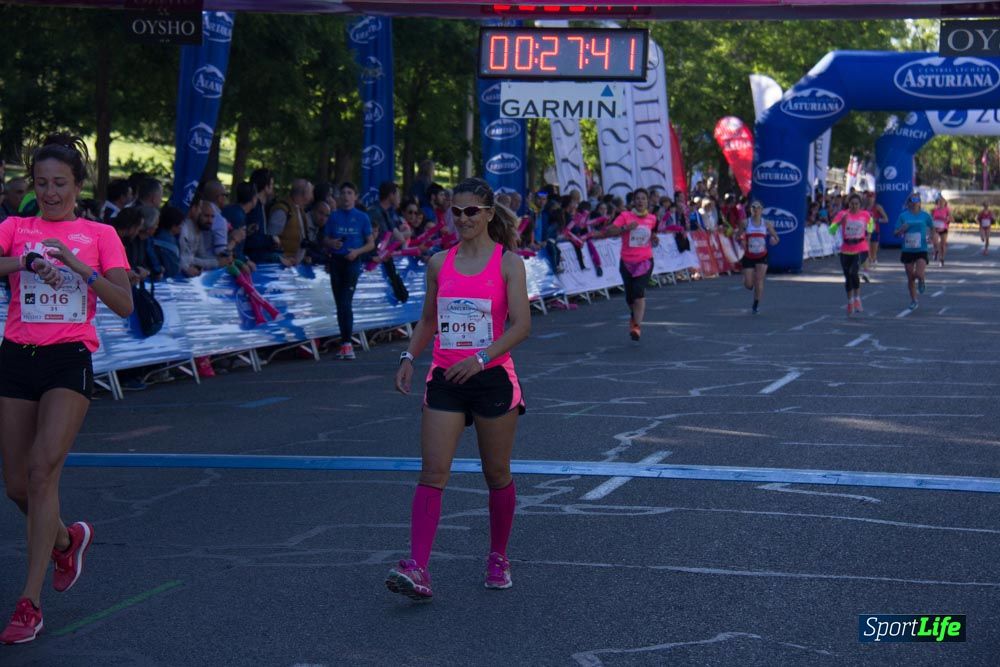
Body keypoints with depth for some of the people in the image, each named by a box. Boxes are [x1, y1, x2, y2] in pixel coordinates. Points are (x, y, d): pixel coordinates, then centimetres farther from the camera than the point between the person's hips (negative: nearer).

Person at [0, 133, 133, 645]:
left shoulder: (100, 235, 5)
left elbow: (124, 305, -4)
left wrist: (80, 268, -16)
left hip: (69, 359, -3)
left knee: (42, 471, -16)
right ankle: (68, 538, 39)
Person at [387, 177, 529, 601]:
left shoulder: (508, 262, -4)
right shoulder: (439, 263, 8)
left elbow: (521, 324, -12)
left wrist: (482, 358, -24)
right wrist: (409, 357, 3)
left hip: (492, 377, -3)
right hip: (445, 378, 3)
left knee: (497, 474, 9)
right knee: (432, 473, -8)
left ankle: (498, 558, 27)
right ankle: (417, 569, -14)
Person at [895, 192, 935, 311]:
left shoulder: (924, 215, 0)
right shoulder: (903, 216, 1)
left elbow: (932, 227, 16)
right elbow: (896, 233, 4)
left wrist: (932, 237, 0)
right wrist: (902, 229, -16)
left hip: (921, 250, -1)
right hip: (907, 250, 1)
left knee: (919, 274, -20)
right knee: (910, 278, 7)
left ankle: (921, 281, 18)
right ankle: (913, 300, 24)